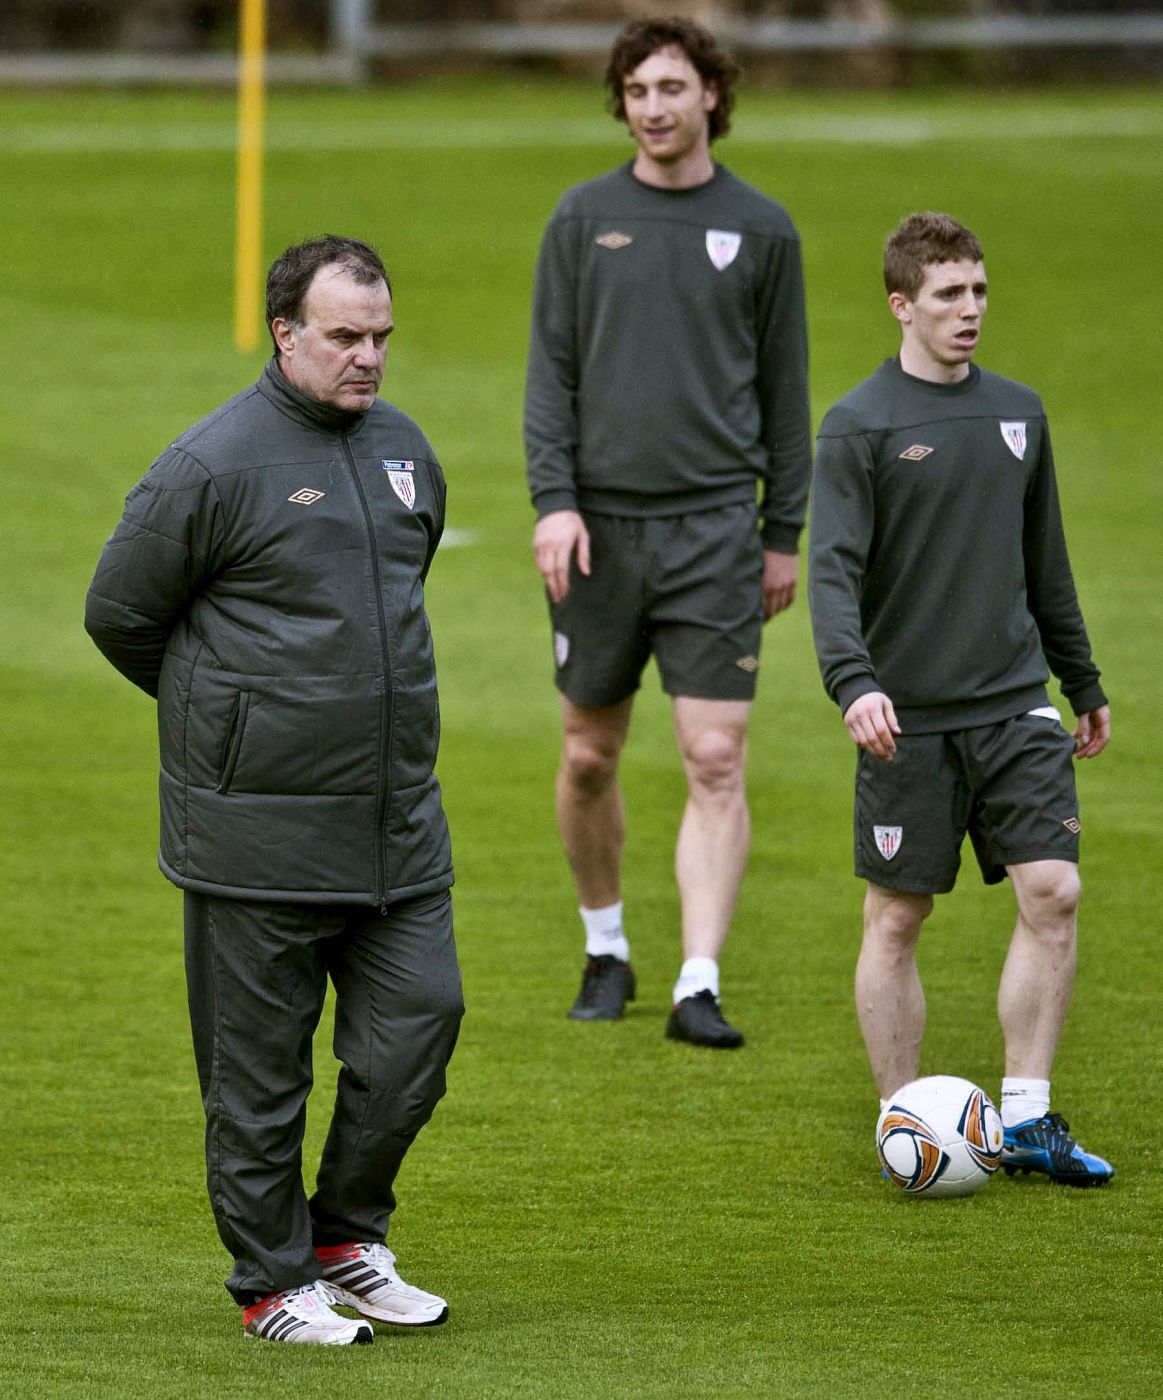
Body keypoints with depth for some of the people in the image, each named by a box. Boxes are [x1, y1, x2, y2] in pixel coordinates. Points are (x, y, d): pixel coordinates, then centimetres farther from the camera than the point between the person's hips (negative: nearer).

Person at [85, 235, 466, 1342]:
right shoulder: (216, 464, -11)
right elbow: (118, 613, -3)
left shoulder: (404, 450, 10)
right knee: (259, 1065, 2)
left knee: (418, 1023, 3)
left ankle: (346, 1236, 22)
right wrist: (222, 713, 8)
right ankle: (272, 1278, 15)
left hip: (397, 820, 6)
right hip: (258, 829, -6)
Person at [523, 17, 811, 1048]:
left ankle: (700, 988, -11)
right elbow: (551, 371, 4)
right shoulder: (584, 219, 6)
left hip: (715, 528, -1)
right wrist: (554, 499, -8)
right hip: (601, 524, 1)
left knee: (716, 763, -9)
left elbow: (785, 388, 9)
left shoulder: (761, 229, 5)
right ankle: (606, 952, 27)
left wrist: (783, 535, 7)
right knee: (589, 758, 8)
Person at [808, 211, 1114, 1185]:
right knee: (897, 918, 3)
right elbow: (834, 569, -14)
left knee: (1054, 891, -8)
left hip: (1015, 703, 4)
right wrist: (855, 682, -29)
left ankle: (1027, 1119, 1)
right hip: (910, 716, -4)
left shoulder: (1018, 412, 11)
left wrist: (1083, 683, 25)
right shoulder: (859, 427, -6)